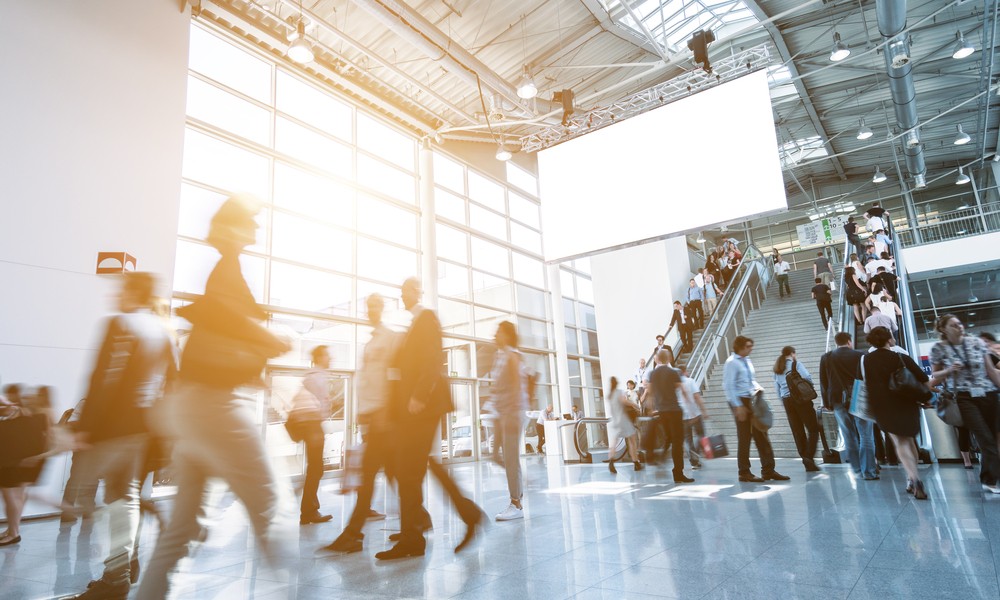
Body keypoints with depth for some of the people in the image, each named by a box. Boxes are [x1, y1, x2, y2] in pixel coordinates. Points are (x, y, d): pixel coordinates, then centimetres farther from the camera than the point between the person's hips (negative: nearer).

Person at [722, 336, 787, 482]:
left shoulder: (747, 361, 12)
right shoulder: (732, 362, -13)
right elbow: (729, 386, -18)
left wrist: (757, 387, 1)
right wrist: (738, 406, -21)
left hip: (752, 401, 8)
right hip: (740, 402, -8)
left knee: (762, 435, 8)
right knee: (744, 438, 0)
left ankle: (768, 470, 16)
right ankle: (744, 473, 12)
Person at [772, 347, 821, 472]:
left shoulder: (777, 369, 15)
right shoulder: (795, 364, -2)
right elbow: (807, 378, -15)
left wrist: (784, 401, 16)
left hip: (786, 400, 5)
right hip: (800, 398, -5)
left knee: (798, 432, 8)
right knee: (813, 429, 1)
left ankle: (805, 459, 8)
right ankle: (809, 457, -12)